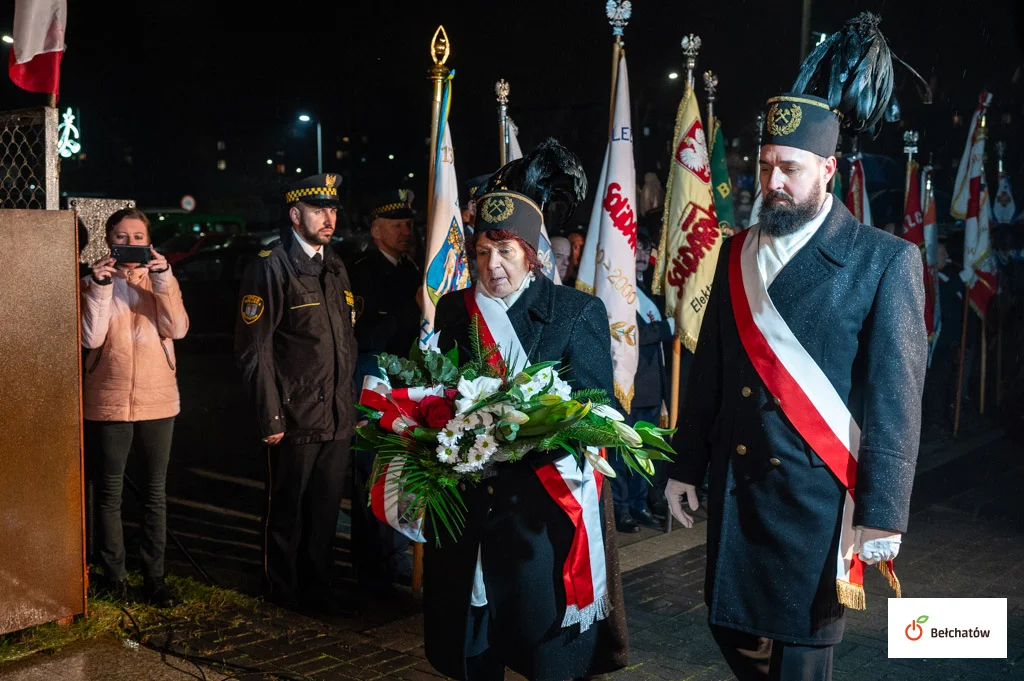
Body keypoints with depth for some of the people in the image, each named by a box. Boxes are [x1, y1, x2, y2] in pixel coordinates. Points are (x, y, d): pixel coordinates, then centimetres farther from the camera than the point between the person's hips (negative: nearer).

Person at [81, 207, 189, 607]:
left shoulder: (162, 280, 6)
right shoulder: (94, 282, 1)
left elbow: (178, 329, -10)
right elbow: (91, 338, -12)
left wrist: (162, 278, -19)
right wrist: (100, 286, -19)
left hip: (157, 400, 2)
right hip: (108, 401, -1)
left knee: (155, 492, 8)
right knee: (109, 493, 6)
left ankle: (154, 575, 17)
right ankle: (115, 575, 19)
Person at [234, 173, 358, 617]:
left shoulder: (335, 267, 15)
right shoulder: (270, 267, -9)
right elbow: (255, 347, -12)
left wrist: (350, 402, 15)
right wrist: (270, 416, -14)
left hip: (337, 416, 6)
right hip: (296, 418, -6)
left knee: (326, 508, 13)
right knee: (287, 509, 9)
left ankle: (316, 586, 28)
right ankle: (283, 590, 25)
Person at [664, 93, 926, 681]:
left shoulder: (885, 261, -8)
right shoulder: (737, 253, 8)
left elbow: (896, 397, -11)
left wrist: (883, 511, -14)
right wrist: (686, 466, 13)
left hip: (818, 492, -4)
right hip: (734, 484, 5)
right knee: (732, 627, 13)